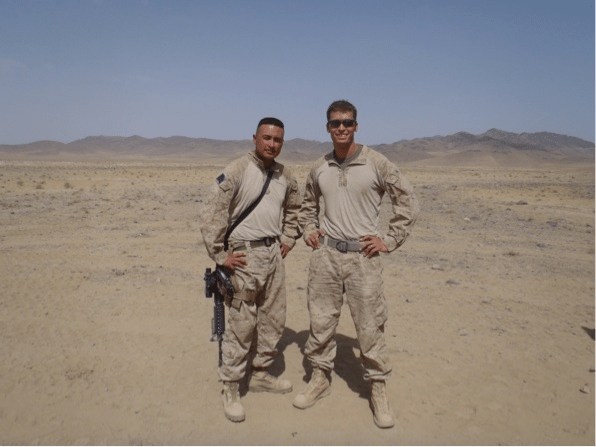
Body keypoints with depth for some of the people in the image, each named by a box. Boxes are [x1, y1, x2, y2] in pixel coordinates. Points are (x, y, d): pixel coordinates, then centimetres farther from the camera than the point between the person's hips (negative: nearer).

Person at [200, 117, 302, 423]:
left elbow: (294, 208, 26)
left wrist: (288, 239, 15)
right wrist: (220, 256, -15)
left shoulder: (285, 176, 8)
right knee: (241, 325, -1)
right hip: (245, 256, -7)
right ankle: (230, 389, 16)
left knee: (274, 319, 15)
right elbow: (212, 214, -15)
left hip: (274, 254, 7)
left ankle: (261, 374, 34)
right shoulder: (236, 171, -12)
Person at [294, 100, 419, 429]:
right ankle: (320, 378, 31)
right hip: (325, 253, 4)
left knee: (370, 326, 3)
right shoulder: (319, 168, 7)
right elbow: (308, 204, 25)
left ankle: (378, 389, 21)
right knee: (320, 320, 11)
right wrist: (309, 231, 10)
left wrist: (390, 241, -5)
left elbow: (407, 201, -2)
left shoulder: (376, 163, -5)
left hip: (363, 255, -3)